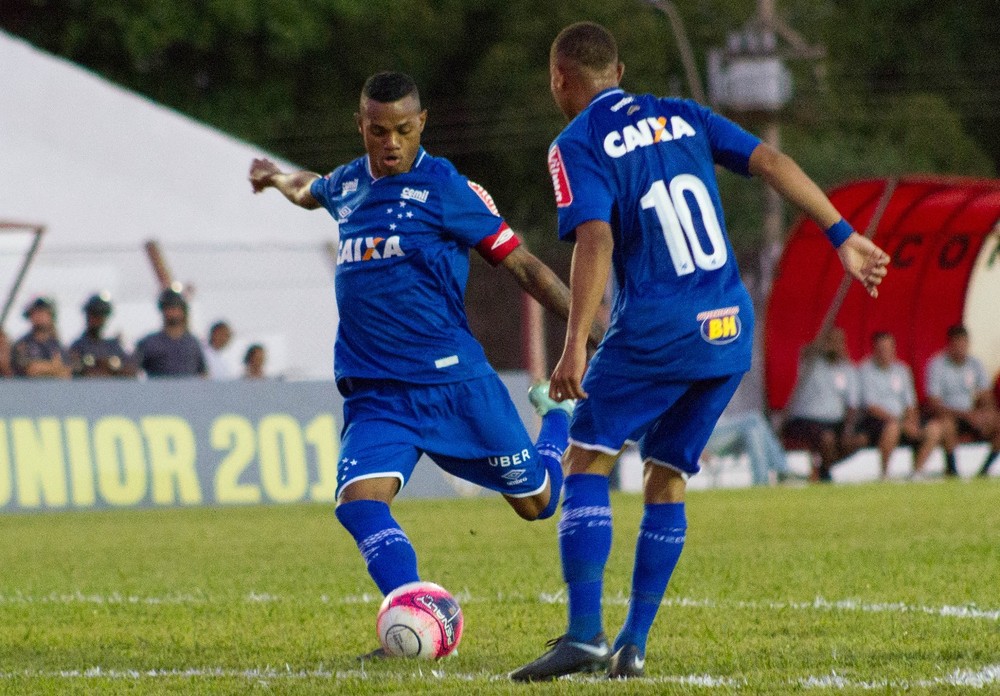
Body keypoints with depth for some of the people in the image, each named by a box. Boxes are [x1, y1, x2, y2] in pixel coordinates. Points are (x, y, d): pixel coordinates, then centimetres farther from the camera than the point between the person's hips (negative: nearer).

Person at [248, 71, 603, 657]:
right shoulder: (348, 185, 11)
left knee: (537, 502, 10)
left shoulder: (446, 187, -6)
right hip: (376, 396, 4)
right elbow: (314, 191, 40)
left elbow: (523, 265, -4)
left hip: (453, 383, -3)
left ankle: (561, 418, 43)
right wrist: (280, 180, 26)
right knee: (360, 499, -24)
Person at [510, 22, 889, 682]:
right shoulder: (682, 117, 15)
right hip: (732, 330, 6)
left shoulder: (577, 145, -3)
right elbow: (770, 162, 6)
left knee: (586, 462, 2)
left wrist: (575, 345, -19)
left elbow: (596, 241, -16)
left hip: (656, 330, -6)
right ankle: (633, 645, 12)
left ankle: (585, 634, -11)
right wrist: (844, 236, 7)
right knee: (667, 479, 14)